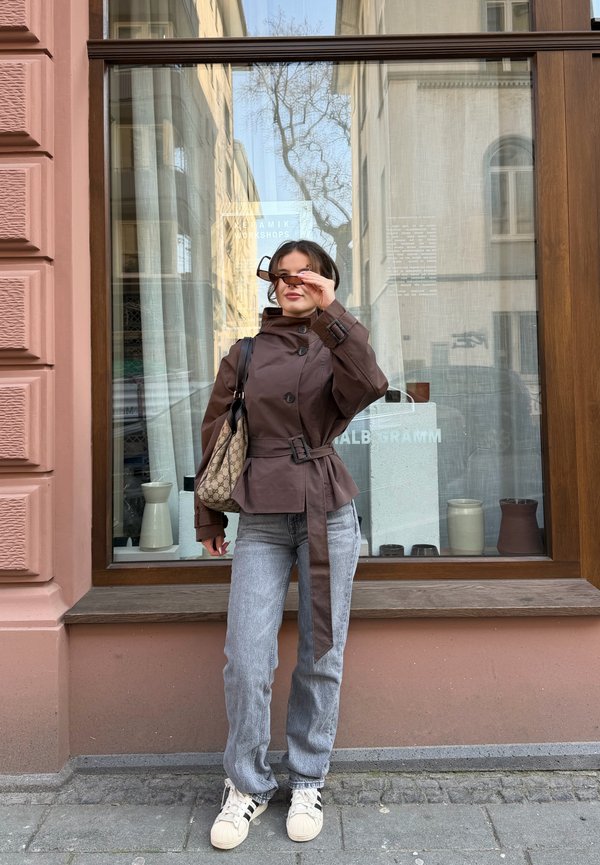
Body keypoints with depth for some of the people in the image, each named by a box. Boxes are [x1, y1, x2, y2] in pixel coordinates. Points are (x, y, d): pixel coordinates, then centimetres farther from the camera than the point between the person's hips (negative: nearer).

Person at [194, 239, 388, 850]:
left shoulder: (337, 345, 9)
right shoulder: (245, 353, 10)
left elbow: (368, 386, -14)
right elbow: (215, 434, 12)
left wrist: (329, 310, -21)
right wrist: (208, 518, 13)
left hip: (329, 513, 0)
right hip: (261, 518, 0)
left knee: (322, 655, 7)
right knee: (245, 657, -4)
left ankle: (307, 781, 28)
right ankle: (247, 784, 20)